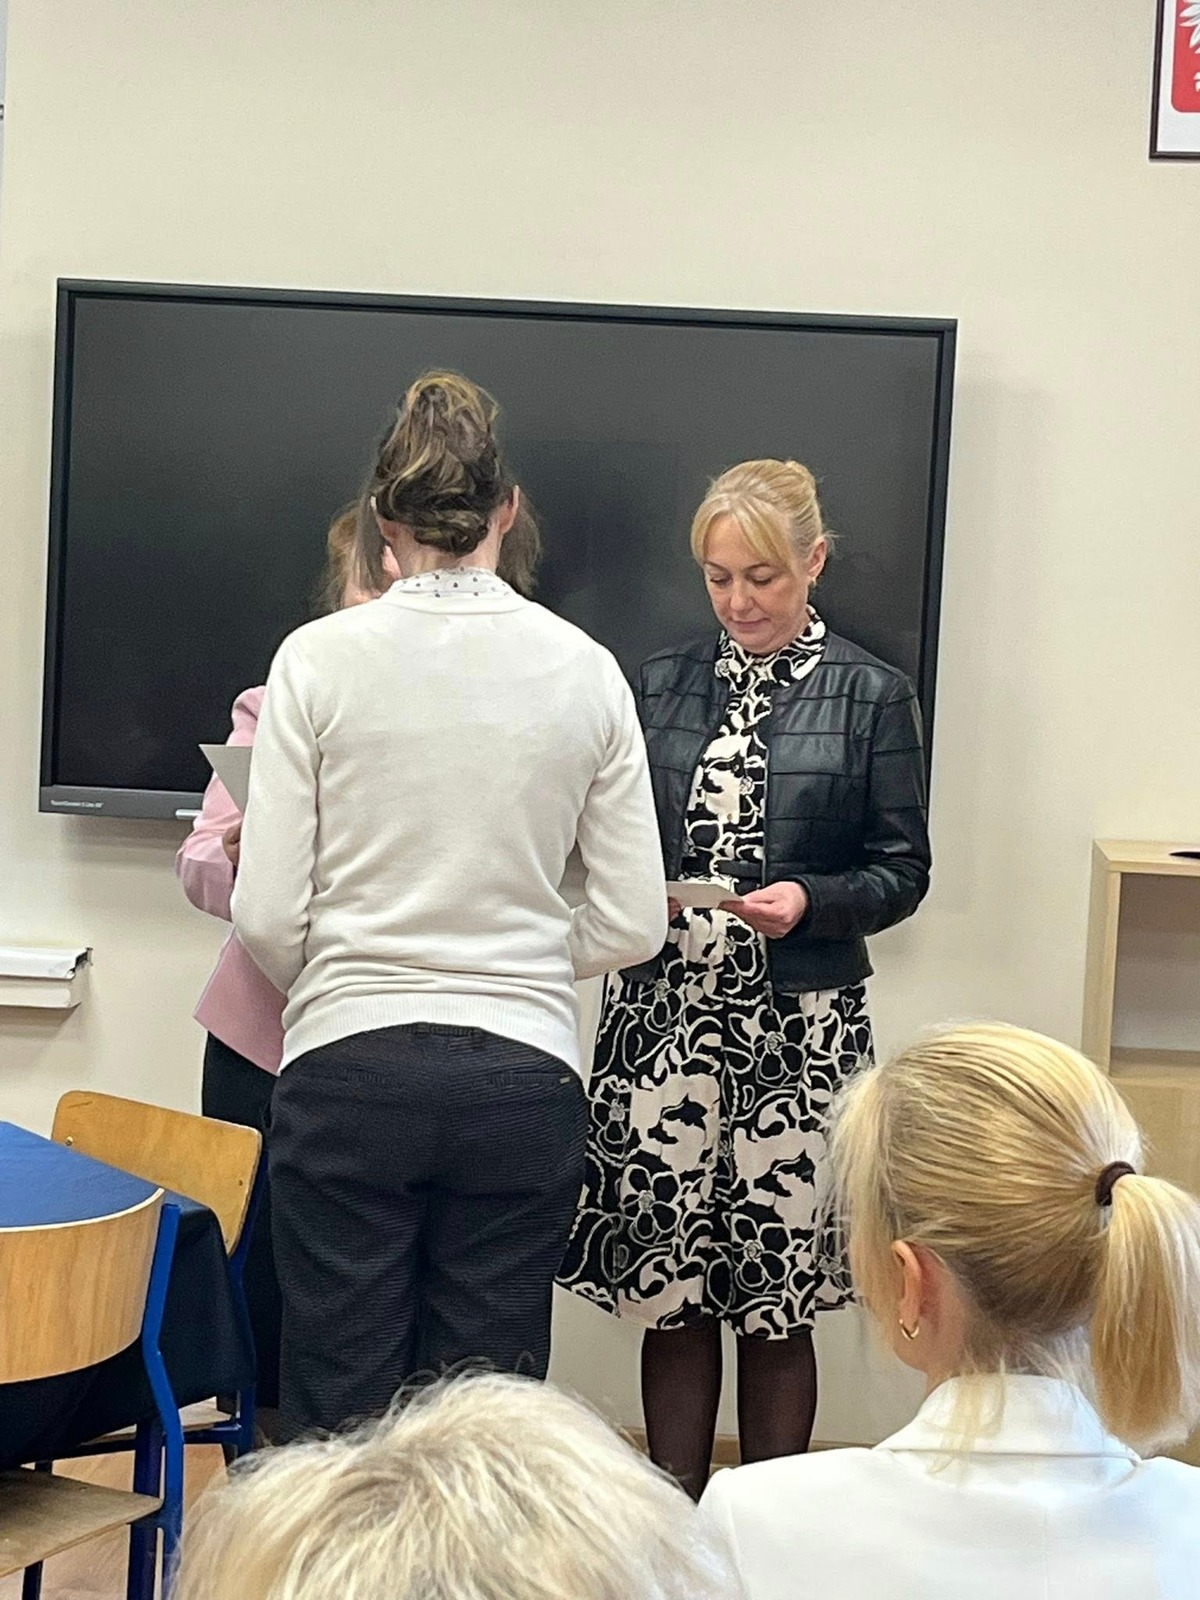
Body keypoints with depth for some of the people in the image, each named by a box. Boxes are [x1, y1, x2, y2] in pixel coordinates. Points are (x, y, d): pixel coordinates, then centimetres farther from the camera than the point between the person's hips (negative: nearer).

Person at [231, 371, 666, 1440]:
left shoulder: (320, 659, -4)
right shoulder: (583, 669, 1)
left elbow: (267, 916, -5)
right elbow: (632, 923, 2)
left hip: (349, 1073, -1)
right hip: (523, 1079, 2)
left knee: (340, 1418, 7)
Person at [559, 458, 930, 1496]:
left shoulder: (872, 697, 1)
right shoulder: (662, 685, 10)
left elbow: (901, 873, 0)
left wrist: (809, 900, -17)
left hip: (798, 1030, -2)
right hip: (665, 1016, 3)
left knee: (776, 1302, 4)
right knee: (667, 1293, 5)